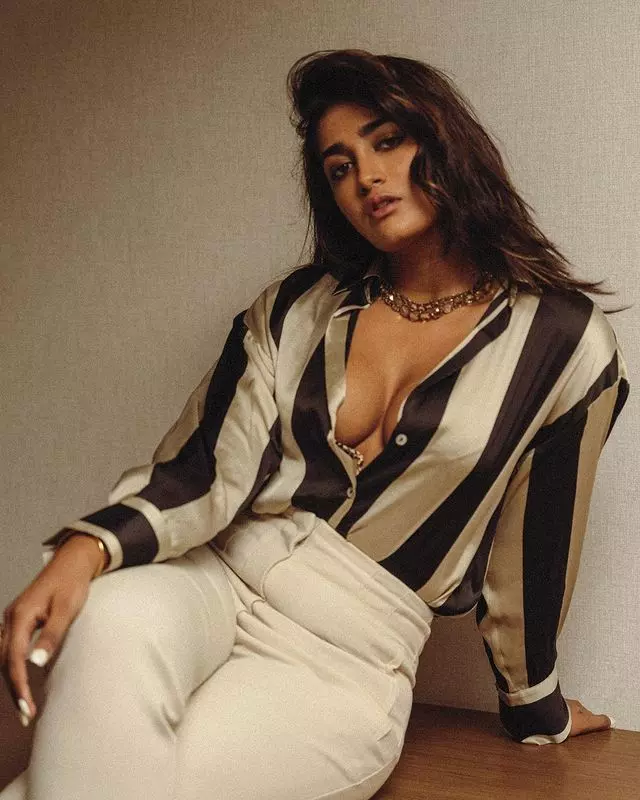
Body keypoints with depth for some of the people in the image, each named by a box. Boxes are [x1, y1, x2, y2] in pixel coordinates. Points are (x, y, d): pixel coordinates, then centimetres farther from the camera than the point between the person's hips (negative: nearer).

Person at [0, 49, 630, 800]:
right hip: (218, 578, 3)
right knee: (113, 627, -34)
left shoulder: (564, 342, -3)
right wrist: (90, 546, -23)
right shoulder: (298, 308, 6)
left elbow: (532, 551, 5)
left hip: (348, 658, -2)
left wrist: (536, 709, 19)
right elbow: (206, 472, -3)